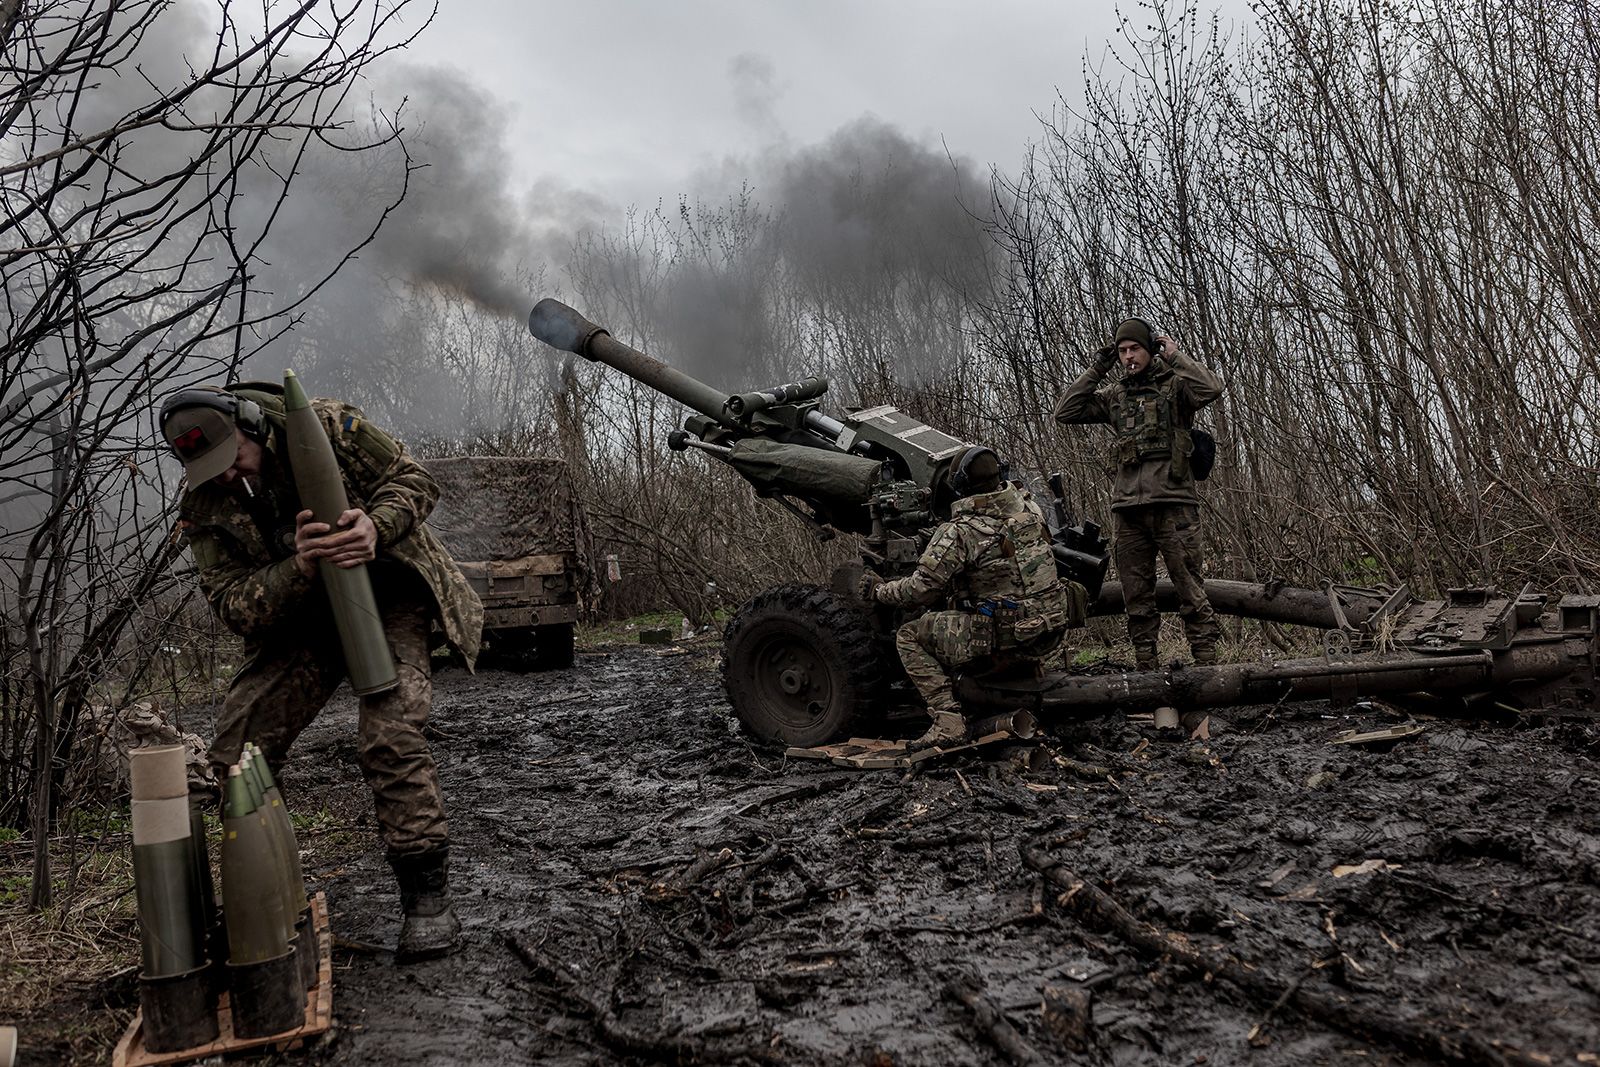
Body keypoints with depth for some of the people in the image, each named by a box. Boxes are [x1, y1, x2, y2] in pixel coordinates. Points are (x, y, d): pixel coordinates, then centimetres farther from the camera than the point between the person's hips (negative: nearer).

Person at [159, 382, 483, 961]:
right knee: (236, 750, -4)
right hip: (298, 619, 5)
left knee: (389, 738, -24)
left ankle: (428, 898, -13)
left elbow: (414, 478, -9)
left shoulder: (327, 426, -16)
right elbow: (233, 606, -13)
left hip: (386, 593, -4)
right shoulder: (204, 506, -7)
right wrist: (300, 567, -32)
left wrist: (375, 527, -31)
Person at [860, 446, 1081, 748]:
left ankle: (948, 722, -4)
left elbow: (922, 590, -12)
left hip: (1006, 635, -7)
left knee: (909, 637, 5)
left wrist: (879, 590, 6)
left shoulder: (959, 532, -15)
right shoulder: (1028, 506, 4)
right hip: (1050, 633, 7)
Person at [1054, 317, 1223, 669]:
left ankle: (1207, 662, -1)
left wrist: (1174, 355, -6)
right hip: (1126, 508, 4)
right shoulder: (1113, 394, 15)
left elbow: (1211, 388, -16)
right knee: (1136, 595, 7)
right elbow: (1064, 413, 8)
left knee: (1189, 588, -5)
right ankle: (1147, 666, 15)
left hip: (1173, 503, -4)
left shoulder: (1174, 385, 4)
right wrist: (1095, 370, 5)